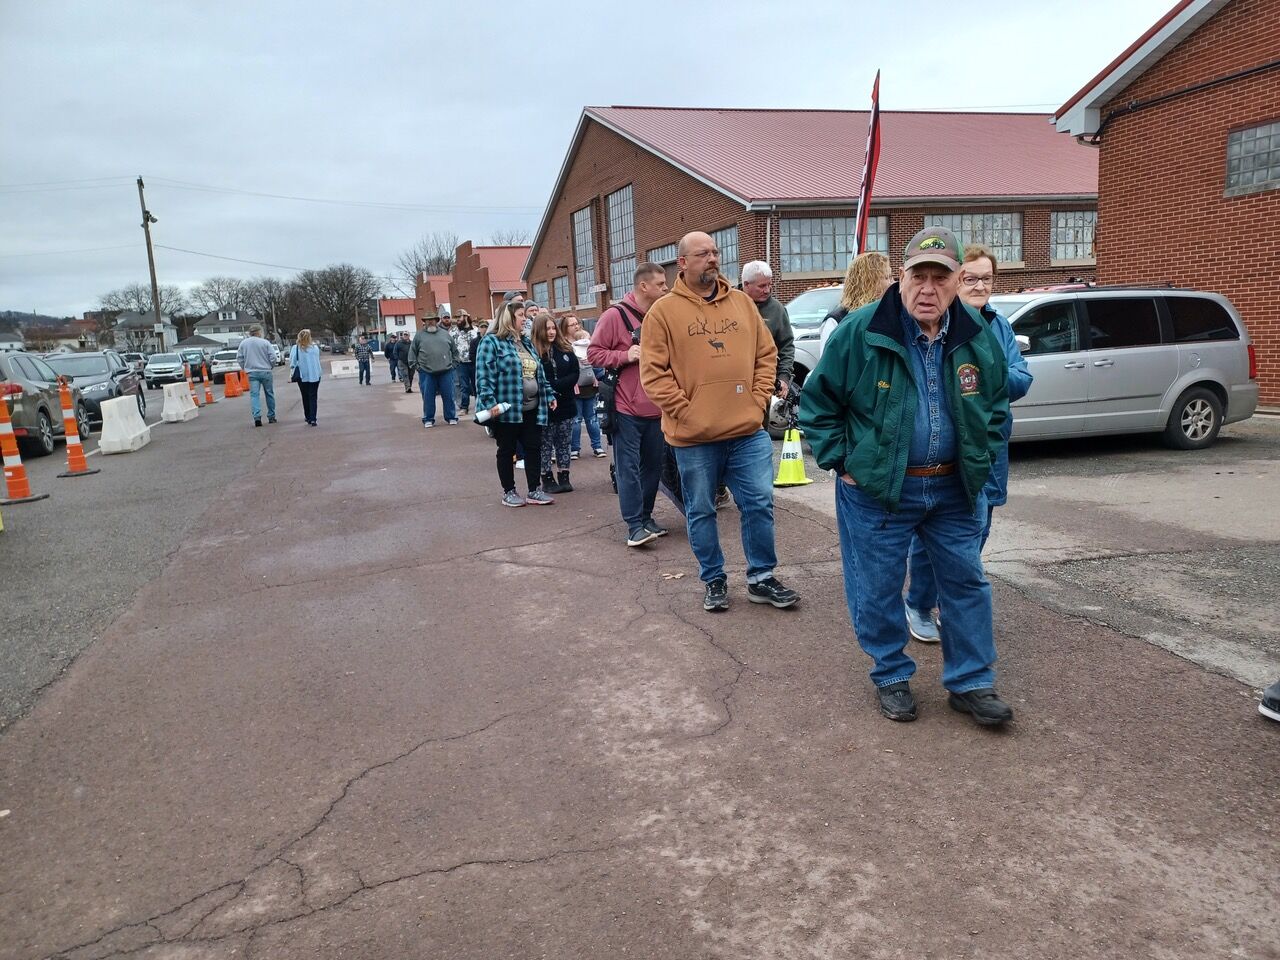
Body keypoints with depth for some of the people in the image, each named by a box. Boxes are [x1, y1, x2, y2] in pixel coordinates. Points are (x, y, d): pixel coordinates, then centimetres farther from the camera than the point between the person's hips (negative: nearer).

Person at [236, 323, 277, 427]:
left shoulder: (243, 343, 4)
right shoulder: (265, 343, -6)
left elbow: (239, 358, 5)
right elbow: (272, 357, -7)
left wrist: (245, 368, 17)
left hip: (252, 373, 2)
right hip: (266, 372, -2)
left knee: (254, 395, -1)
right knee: (269, 394, 10)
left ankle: (257, 417, -17)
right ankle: (271, 417, 17)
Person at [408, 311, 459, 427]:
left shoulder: (445, 334, 11)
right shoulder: (419, 335, 7)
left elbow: (454, 350, 17)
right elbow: (412, 352, 9)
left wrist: (454, 362, 8)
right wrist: (415, 365, 1)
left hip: (445, 371, 1)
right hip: (426, 372, -1)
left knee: (448, 395, 4)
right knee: (428, 397, 2)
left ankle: (451, 417, 14)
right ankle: (428, 419, 12)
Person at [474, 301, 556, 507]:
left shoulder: (526, 342, 16)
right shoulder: (491, 342, -8)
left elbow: (539, 372, 21)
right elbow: (484, 376, -15)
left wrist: (548, 395, 16)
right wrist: (489, 403, -24)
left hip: (532, 409, 7)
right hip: (507, 410, -7)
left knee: (533, 448, 7)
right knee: (507, 451, 6)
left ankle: (534, 491, 15)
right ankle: (508, 492, 17)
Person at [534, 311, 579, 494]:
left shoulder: (565, 349, 6)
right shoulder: (533, 351, -9)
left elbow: (574, 374, 0)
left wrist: (555, 386, -13)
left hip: (566, 404, 5)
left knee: (563, 443, 11)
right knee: (546, 443, 5)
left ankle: (564, 478, 18)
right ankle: (547, 479, 12)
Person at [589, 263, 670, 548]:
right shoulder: (615, 315, -6)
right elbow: (594, 353, -5)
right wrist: (625, 356, -17)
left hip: (657, 409, 6)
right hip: (627, 409, -6)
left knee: (653, 466, 11)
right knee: (629, 468, -4)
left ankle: (646, 518, 23)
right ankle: (635, 527, -1)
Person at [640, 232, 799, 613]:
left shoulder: (741, 302, 9)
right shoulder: (664, 311, -3)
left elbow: (766, 354, 12)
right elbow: (653, 373, -6)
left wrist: (758, 401, 1)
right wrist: (685, 412, -12)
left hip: (748, 431, 3)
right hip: (694, 438, -3)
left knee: (760, 503, 5)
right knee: (701, 512, 9)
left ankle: (761, 578, 21)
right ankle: (714, 581, 25)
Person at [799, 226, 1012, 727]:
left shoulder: (979, 338, 0)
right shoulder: (860, 333, -13)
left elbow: (996, 408, 15)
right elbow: (817, 402, -5)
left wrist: (980, 461, 6)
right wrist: (841, 463, -9)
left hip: (954, 489, 4)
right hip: (875, 491, -3)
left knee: (967, 583, 11)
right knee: (878, 590, 6)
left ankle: (970, 682, 27)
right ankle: (891, 677, 28)